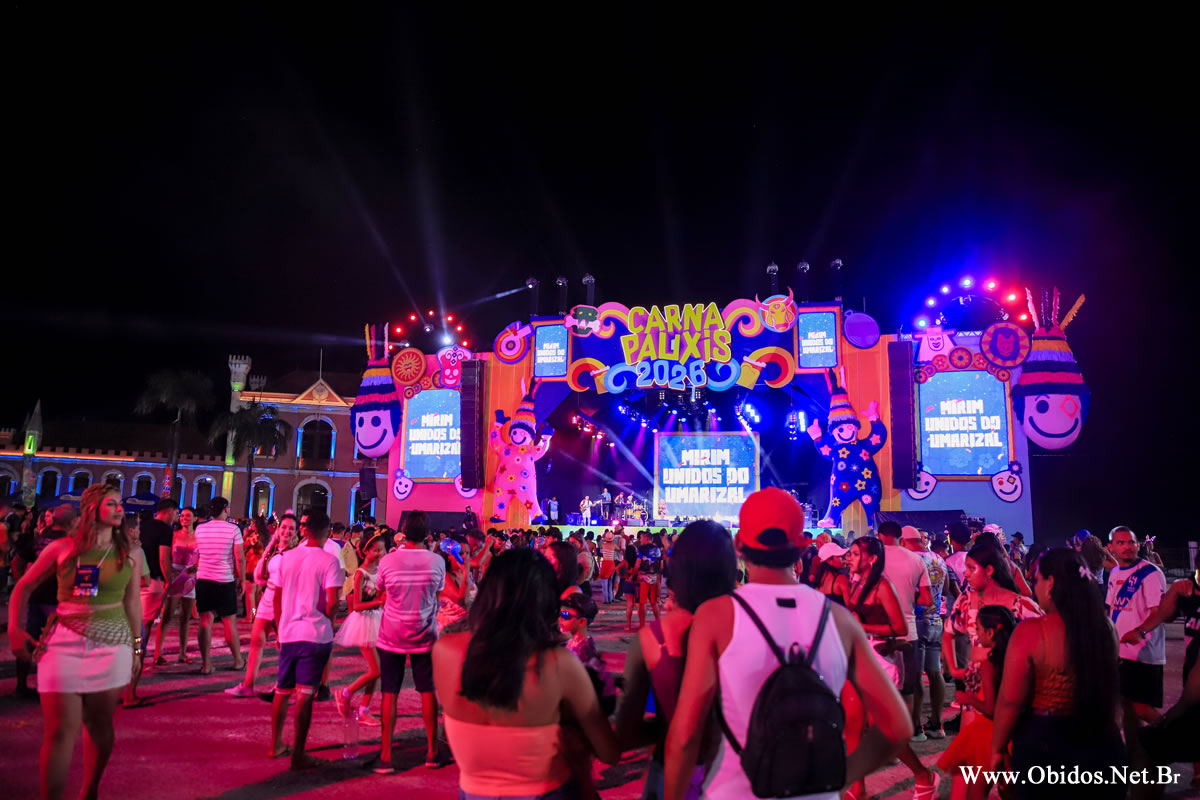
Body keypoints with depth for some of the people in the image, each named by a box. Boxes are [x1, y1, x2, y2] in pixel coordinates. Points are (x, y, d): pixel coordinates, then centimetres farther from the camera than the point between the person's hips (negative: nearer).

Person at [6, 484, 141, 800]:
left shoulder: (129, 554, 5)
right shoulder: (62, 548, -1)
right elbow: (23, 587, 9)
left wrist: (136, 646, 11)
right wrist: (15, 630, 0)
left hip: (112, 645, 2)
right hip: (64, 643, -2)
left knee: (100, 725, 11)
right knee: (60, 730, -3)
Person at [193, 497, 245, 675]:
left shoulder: (200, 529, 4)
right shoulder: (233, 529, -7)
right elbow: (240, 558, -8)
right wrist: (241, 579, 1)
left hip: (203, 579, 3)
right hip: (225, 581, -3)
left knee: (205, 621, 5)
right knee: (230, 621, 8)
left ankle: (206, 664, 4)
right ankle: (238, 661, 18)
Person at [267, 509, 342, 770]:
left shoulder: (287, 557, 5)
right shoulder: (329, 560, -10)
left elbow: (277, 597, 9)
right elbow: (333, 602, -17)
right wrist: (327, 621, 2)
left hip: (288, 633, 5)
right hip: (316, 634, -5)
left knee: (282, 690, 18)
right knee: (305, 694, -2)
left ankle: (276, 744, 31)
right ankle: (298, 754, 3)